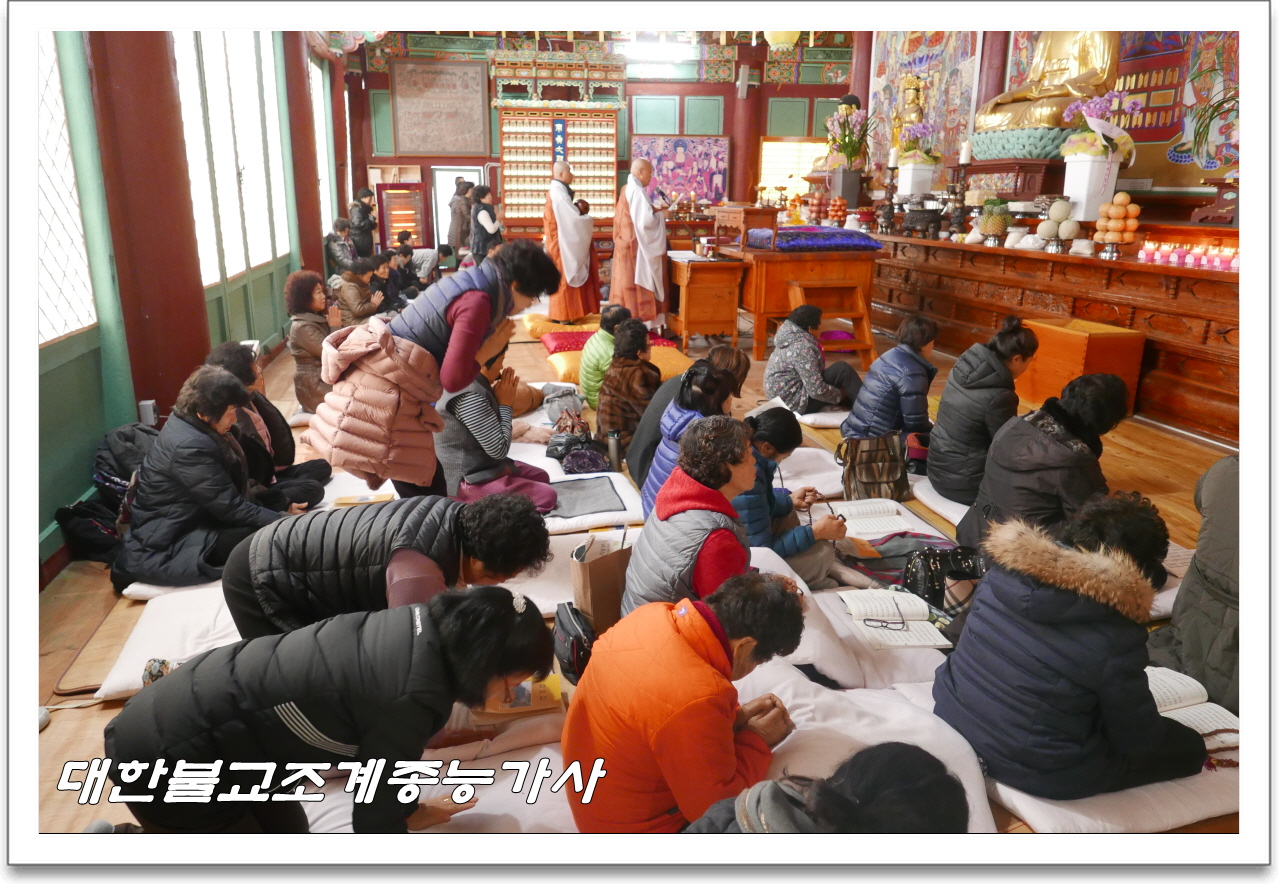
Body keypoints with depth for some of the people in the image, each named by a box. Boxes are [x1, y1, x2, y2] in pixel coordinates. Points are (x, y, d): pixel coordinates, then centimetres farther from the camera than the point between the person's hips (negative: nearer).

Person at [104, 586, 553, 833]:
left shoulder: (423, 626, -4)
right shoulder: (411, 698, -29)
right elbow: (373, 818, -15)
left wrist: (410, 810, 24)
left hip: (202, 700, 8)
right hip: (168, 752, -8)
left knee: (288, 836, 20)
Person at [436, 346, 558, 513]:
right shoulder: (470, 395, -27)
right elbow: (499, 449, -23)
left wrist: (505, 404, -3)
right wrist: (505, 404, -13)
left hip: (477, 466, 11)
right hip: (466, 481, -11)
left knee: (541, 476, 20)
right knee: (548, 496, -10)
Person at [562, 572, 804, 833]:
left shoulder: (653, 616, -14)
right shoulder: (698, 698, -38)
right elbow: (712, 806, -23)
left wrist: (735, 716, -2)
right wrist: (757, 741, -11)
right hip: (638, 832, -8)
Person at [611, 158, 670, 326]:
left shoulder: (627, 189, 13)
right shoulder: (637, 191, -17)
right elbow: (645, 221, -23)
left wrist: (654, 210, 10)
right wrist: (661, 215, -6)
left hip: (625, 245, 10)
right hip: (636, 248, -10)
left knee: (627, 284, 12)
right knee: (637, 285, -5)